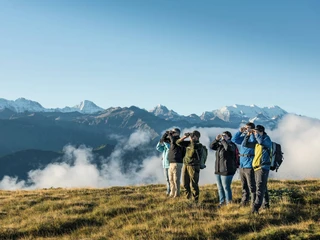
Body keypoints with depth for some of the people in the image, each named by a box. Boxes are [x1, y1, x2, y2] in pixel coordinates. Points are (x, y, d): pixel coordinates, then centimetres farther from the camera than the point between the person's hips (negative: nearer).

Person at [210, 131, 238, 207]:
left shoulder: (232, 145, -8)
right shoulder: (220, 144, 13)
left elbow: (228, 147, -29)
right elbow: (212, 146, 9)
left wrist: (223, 140, -18)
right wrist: (216, 139, -3)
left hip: (227, 170, -8)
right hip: (218, 170, 8)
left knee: (226, 187, -7)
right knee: (220, 188, 12)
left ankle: (229, 203, 0)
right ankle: (222, 202, 20)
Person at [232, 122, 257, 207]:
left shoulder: (254, 137, -6)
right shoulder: (244, 137, 15)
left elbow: (253, 141, -27)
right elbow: (234, 140, 14)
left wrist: (250, 132, -17)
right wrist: (240, 131, 5)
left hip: (249, 166, -7)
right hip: (241, 166, 7)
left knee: (251, 186, -5)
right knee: (244, 186, 15)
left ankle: (254, 203, -2)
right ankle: (244, 202, 23)